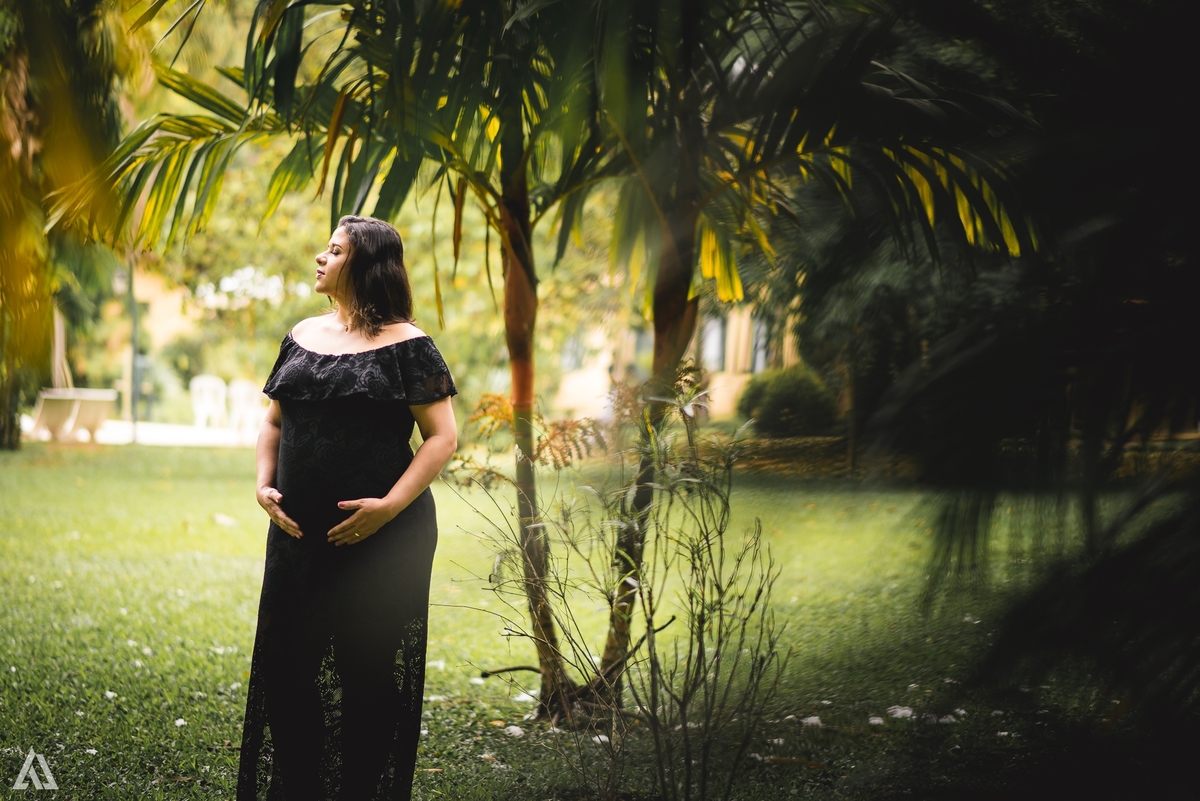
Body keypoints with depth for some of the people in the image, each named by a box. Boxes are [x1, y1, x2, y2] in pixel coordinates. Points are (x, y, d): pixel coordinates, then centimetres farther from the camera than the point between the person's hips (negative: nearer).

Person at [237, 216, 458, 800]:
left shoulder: (405, 345, -6)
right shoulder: (302, 337, 12)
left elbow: (442, 436, -9)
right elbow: (274, 422, 19)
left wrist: (390, 505, -18)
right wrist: (264, 485, 3)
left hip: (381, 538, -5)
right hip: (300, 534, 6)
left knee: (369, 673, 1)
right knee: (288, 667, 9)